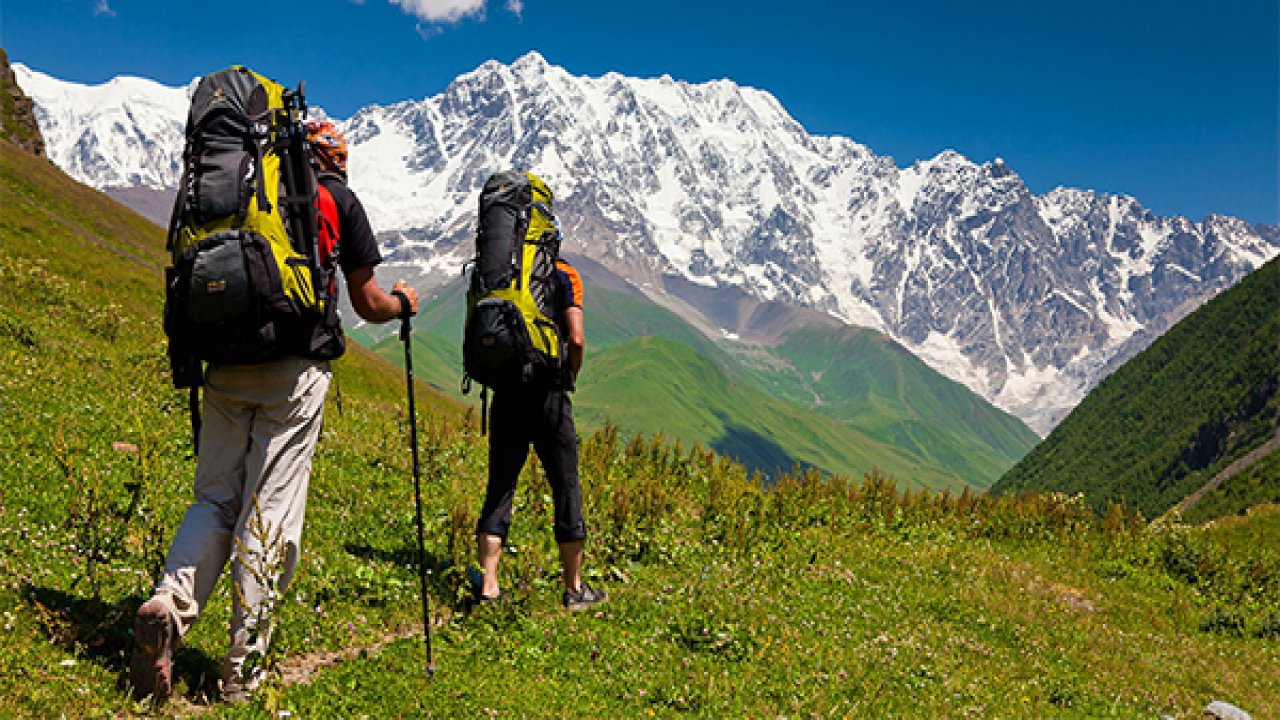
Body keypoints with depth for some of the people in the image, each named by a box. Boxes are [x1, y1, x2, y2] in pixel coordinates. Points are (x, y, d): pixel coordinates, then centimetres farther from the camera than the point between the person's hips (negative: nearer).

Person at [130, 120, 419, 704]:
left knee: (215, 496, 13)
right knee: (269, 510, 0)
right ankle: (243, 668, 5)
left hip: (226, 365, 4)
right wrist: (403, 303, 29)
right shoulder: (339, 200, 7)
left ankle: (169, 604, -12)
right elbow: (368, 305, 8)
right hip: (295, 368, -4)